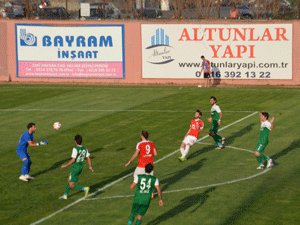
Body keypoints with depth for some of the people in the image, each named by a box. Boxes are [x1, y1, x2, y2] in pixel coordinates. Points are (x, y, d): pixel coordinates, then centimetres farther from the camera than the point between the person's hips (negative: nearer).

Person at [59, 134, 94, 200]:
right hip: (80, 167, 8)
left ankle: (85, 189, -20)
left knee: (71, 185, -3)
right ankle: (65, 195, 32)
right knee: (69, 180, 25)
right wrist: (90, 166, 13)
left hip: (75, 167, -8)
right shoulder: (85, 149, 0)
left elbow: (73, 160, -22)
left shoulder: (75, 149, -20)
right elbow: (88, 158, 1)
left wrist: (65, 165, -12)